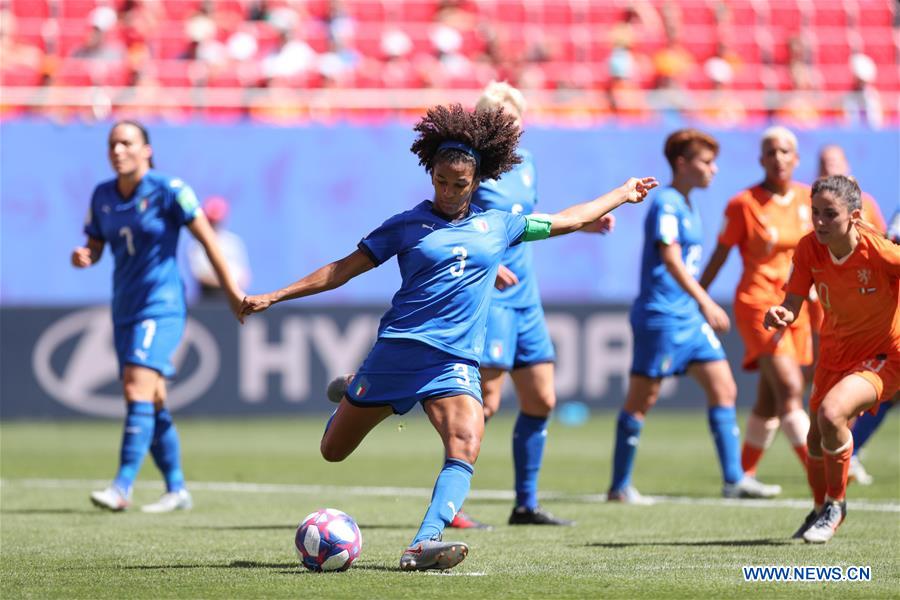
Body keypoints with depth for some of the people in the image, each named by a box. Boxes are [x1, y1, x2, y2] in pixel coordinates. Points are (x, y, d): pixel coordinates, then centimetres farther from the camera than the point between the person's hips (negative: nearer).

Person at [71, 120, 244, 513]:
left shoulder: (167, 191, -9)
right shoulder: (102, 196, 8)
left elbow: (207, 238, -5)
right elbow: (95, 247, 16)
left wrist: (232, 292, -4)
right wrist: (83, 257, -9)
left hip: (160, 306, -7)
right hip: (125, 310, 7)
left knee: (138, 389, -20)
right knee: (151, 403, 8)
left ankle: (122, 487, -25)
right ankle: (177, 490, 18)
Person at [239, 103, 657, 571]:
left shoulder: (498, 226, 12)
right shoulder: (407, 226, 5)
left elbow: (568, 219, 25)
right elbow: (343, 270, 6)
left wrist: (622, 194, 31)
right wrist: (272, 297, 1)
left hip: (455, 362, 1)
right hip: (396, 351, -1)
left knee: (466, 446, -27)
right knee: (333, 451, 9)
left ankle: (424, 545, -38)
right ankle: (348, 398, 45)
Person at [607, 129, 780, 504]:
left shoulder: (689, 206, 16)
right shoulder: (666, 204, -13)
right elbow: (670, 258, -23)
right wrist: (704, 302, -30)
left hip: (689, 317, 9)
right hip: (660, 315, -9)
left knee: (723, 388, 4)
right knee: (642, 398, -3)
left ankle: (734, 479, 6)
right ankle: (619, 487, 4)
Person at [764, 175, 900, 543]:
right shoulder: (809, 249, -14)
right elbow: (792, 304, -12)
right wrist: (779, 315, -34)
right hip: (836, 353, 6)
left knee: (830, 413, -29)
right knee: (817, 441, 14)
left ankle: (836, 505, -5)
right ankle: (820, 510, 46)